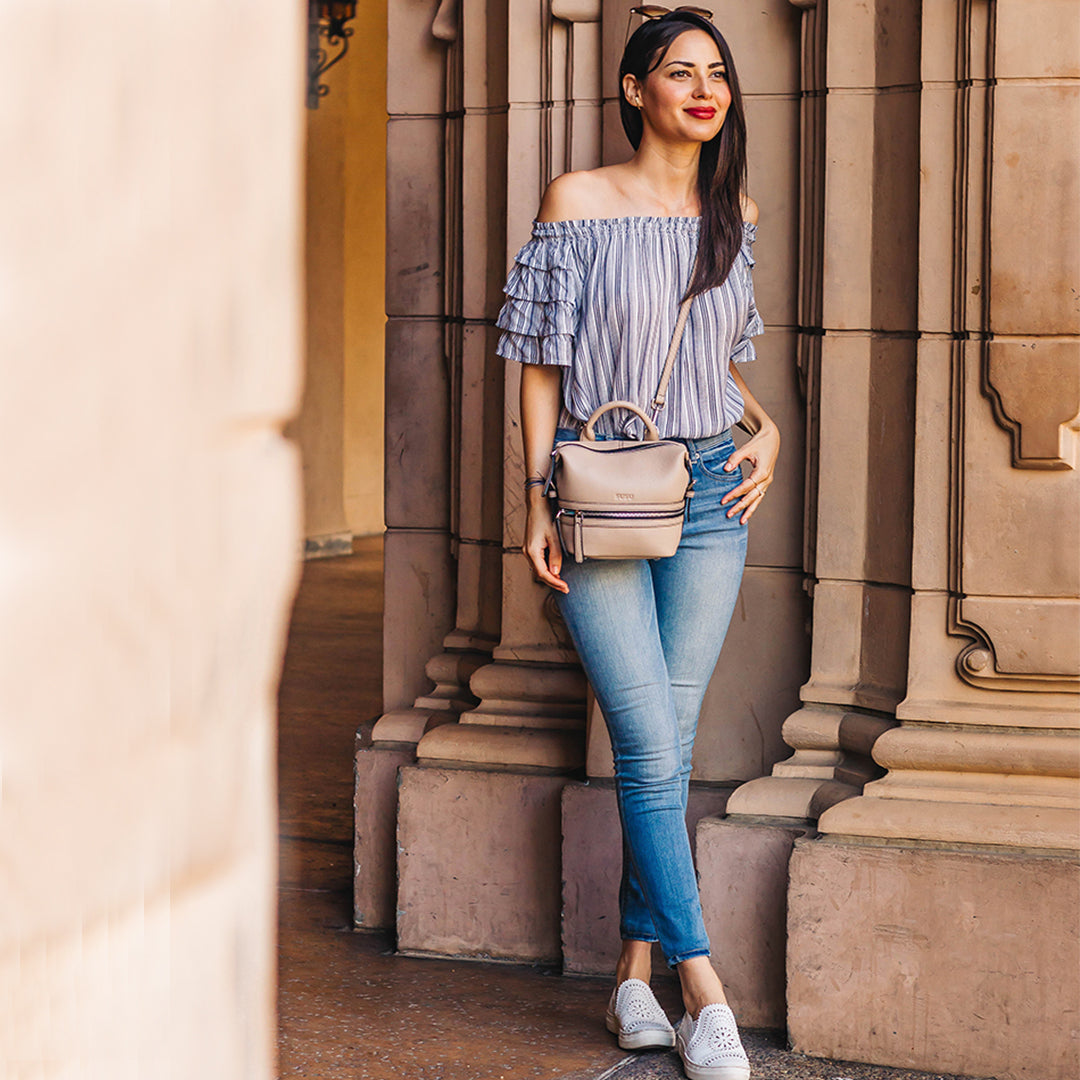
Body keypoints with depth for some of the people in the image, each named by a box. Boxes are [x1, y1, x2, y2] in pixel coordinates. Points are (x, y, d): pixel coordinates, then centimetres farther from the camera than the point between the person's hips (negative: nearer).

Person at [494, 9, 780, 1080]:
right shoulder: (577, 201, -3)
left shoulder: (733, 213, 9)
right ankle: (704, 993, -2)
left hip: (710, 491, 4)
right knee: (651, 749, -7)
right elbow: (541, 358, -2)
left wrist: (764, 428, 4)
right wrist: (537, 500, -6)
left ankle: (636, 974, 14)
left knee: (664, 747, 5)